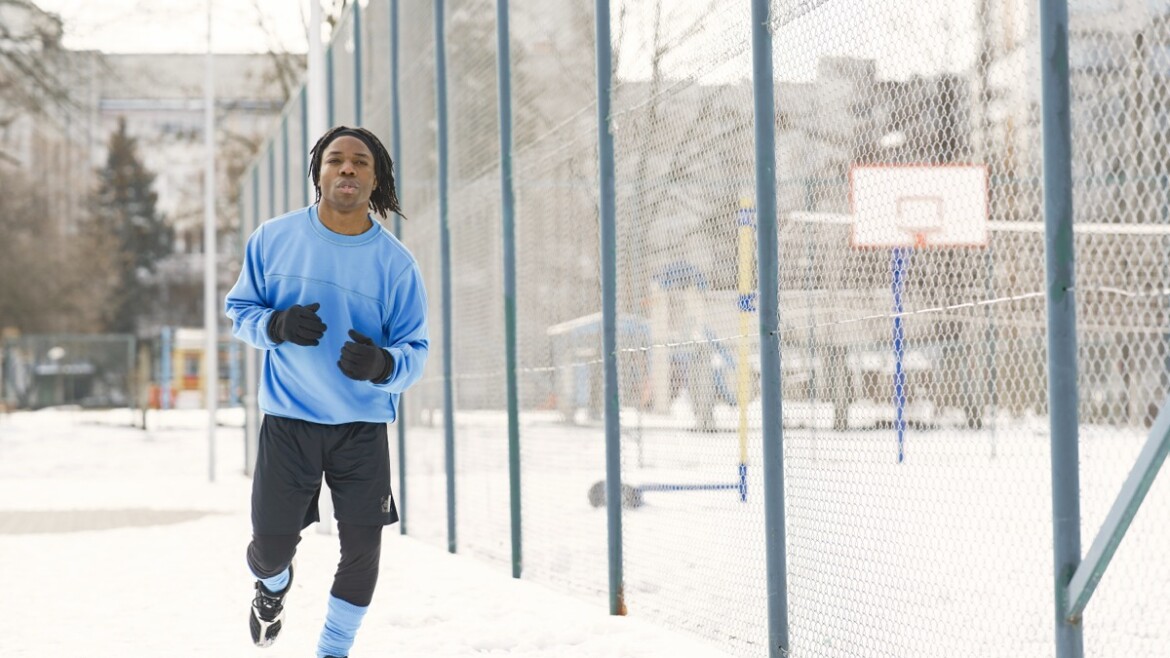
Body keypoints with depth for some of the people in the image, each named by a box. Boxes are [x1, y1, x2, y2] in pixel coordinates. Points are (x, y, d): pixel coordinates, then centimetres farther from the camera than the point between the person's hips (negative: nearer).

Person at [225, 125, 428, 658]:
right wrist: (275, 325, -16)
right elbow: (238, 309, 7)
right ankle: (274, 585, 40)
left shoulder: (395, 263, -4)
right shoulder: (274, 239, -2)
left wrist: (382, 364, -27)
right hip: (288, 421, 0)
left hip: (363, 428, 0)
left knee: (362, 551, 0)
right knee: (270, 547, 0)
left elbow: (415, 349, -3)